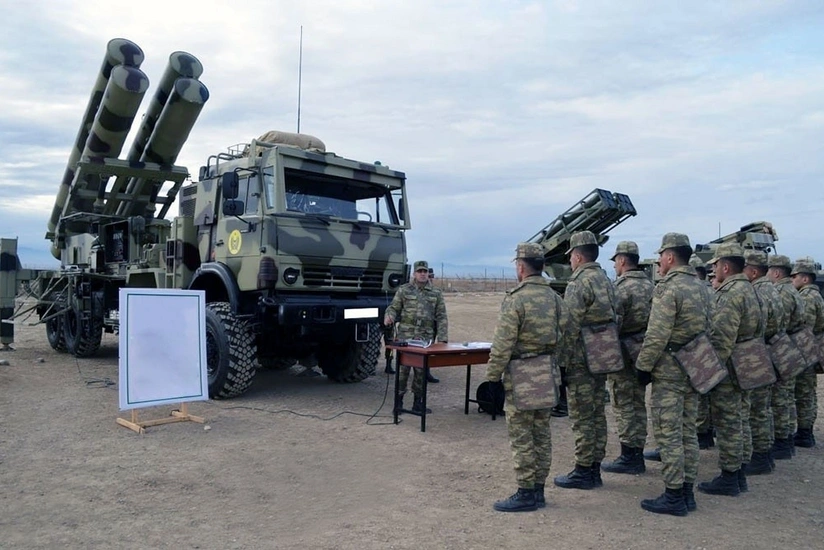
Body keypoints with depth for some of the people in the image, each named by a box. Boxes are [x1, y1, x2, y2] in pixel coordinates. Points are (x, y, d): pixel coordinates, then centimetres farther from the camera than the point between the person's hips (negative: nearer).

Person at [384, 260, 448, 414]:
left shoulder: (436, 293, 10)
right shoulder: (404, 290, 7)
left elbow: (441, 317, 7)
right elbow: (394, 308, 7)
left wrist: (442, 339, -1)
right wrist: (389, 316, -17)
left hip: (426, 338, 2)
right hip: (406, 336, -1)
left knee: (421, 370, 4)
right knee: (403, 368, -2)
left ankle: (418, 403, 15)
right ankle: (398, 401, 10)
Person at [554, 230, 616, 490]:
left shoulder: (578, 284, -16)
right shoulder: (606, 281, 12)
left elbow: (570, 329, -20)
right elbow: (612, 320, 16)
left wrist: (562, 363, -14)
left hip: (581, 362, -9)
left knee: (582, 418, -1)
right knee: (597, 414, 14)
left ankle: (582, 472, 7)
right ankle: (594, 469, 22)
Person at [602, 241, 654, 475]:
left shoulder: (621, 287, -16)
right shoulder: (650, 285, 11)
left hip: (624, 353, -8)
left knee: (624, 405, -1)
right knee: (638, 404, 13)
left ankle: (628, 457, 3)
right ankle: (637, 456, 21)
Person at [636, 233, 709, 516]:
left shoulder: (668, 289, -17)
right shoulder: (700, 288, 12)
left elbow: (656, 336, -21)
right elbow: (705, 329, 16)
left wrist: (643, 366, -10)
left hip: (669, 372, -9)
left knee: (668, 434, -2)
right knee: (687, 432, 14)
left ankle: (673, 496, 4)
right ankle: (687, 492, 22)